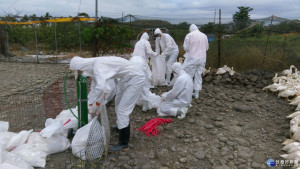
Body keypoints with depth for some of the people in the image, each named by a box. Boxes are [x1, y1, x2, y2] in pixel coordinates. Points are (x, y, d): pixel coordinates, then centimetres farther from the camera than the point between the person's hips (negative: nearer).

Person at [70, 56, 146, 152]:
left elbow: (101, 87, -41)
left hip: (136, 79, -10)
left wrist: (91, 101, -26)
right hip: (126, 79, 10)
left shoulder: (97, 65, -26)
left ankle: (123, 144, 5)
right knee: (118, 102, 27)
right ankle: (121, 125, 53)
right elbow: (95, 87, 15)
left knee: (122, 109, -8)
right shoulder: (93, 67, 4)